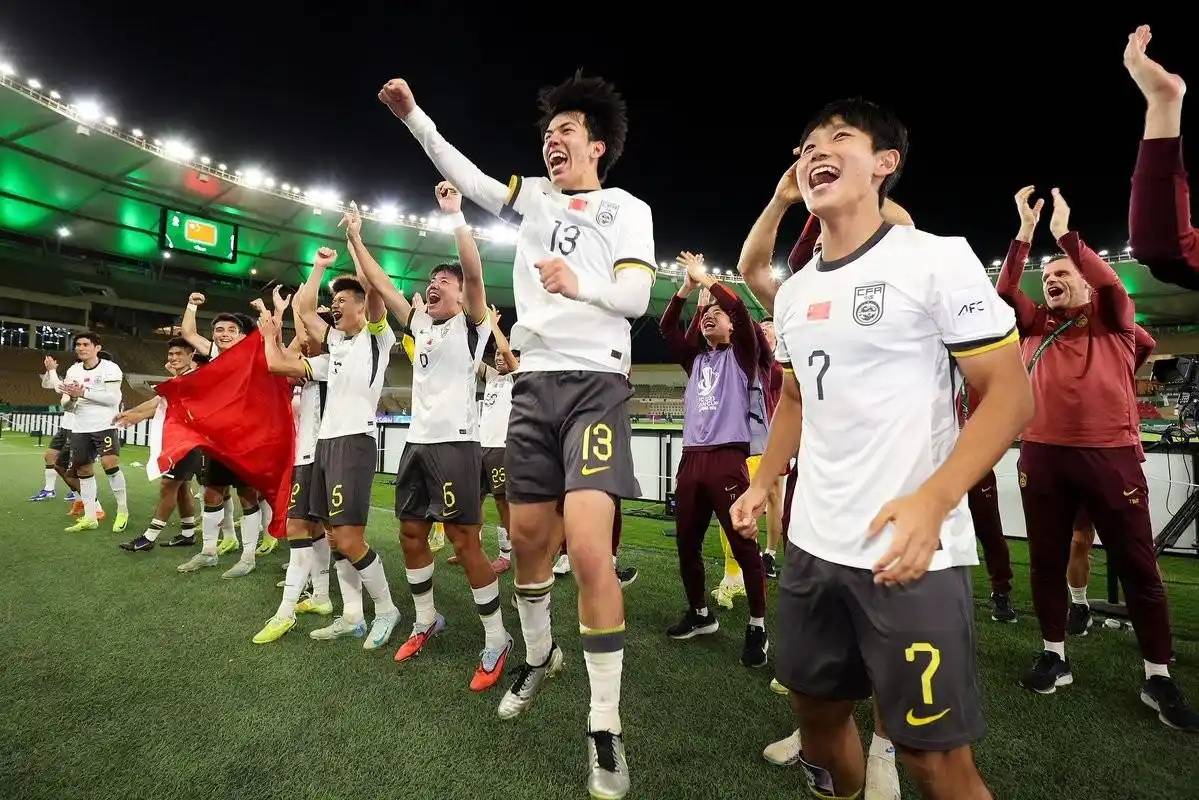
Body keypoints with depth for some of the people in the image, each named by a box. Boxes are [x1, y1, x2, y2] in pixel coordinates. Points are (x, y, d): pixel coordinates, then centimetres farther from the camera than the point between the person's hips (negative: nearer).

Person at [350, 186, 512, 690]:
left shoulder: (470, 325, -1)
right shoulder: (421, 325, 18)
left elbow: (474, 272, -17)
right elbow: (380, 285, 22)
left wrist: (454, 215, -18)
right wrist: (354, 238, 21)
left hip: (455, 443, -8)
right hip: (417, 442, 8)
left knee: (463, 540, -7)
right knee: (411, 533, 13)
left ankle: (496, 640, 5)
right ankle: (426, 620, 32)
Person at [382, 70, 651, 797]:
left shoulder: (628, 208, 6)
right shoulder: (535, 197, 19)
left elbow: (637, 296, -7)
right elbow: (463, 176, 19)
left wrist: (580, 284, -25)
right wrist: (413, 117, 13)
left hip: (596, 384, -5)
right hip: (535, 382, 5)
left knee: (588, 549, -17)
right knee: (529, 537, 11)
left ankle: (606, 726, -1)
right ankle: (538, 655, 37)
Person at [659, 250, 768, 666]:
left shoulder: (741, 355, 8)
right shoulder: (695, 359, 20)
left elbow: (741, 311, -7)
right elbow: (666, 329, 13)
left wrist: (706, 279, -1)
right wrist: (686, 289, 5)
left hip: (728, 457, -5)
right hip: (692, 458, 6)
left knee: (744, 543, -4)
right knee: (686, 543, 9)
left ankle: (758, 626, 8)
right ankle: (700, 614, 26)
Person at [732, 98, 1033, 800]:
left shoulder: (938, 257, -7)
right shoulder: (794, 292, 11)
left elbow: (1012, 393, -9)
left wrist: (934, 500, -24)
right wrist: (763, 484, 9)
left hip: (914, 551, -6)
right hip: (813, 545, 6)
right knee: (817, 710, 20)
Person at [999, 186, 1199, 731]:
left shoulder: (1113, 322, 9)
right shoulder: (1035, 325, 14)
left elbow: (1112, 283, -10)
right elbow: (1003, 293, -1)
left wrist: (1064, 233, -7)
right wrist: (1025, 232, -3)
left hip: (1111, 455, -2)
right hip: (1043, 455, 2)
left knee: (1137, 565, 4)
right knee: (1046, 560, 9)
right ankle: (1054, 655, 23)